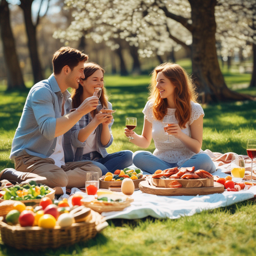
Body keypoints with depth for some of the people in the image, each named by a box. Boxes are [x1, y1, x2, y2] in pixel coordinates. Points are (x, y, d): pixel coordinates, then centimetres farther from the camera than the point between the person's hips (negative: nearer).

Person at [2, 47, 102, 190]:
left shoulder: (66, 97, 18)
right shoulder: (42, 91, -11)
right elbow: (49, 130, -26)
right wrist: (80, 112, -21)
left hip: (57, 161, 9)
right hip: (29, 157, -9)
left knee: (95, 171, -15)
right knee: (58, 179, -37)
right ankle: (13, 175, -11)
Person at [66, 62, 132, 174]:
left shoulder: (106, 106, 8)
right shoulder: (71, 106, -8)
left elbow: (105, 144, 4)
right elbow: (76, 142, -17)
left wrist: (106, 125, -16)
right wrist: (95, 122, -31)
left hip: (99, 158, 6)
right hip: (77, 159, -6)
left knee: (128, 155, -21)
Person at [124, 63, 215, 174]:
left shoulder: (194, 109, -4)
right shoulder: (151, 107, 3)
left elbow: (197, 147, -6)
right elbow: (146, 142, 11)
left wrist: (181, 135, -25)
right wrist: (134, 137, -12)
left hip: (186, 160, -2)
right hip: (161, 161, 2)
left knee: (204, 160, -35)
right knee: (138, 157, -29)